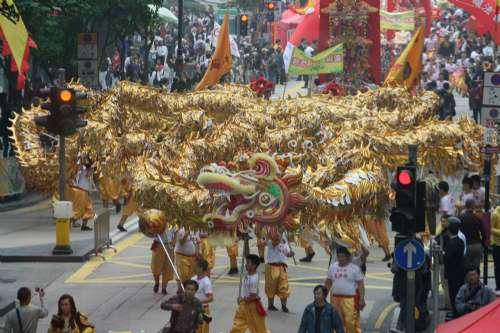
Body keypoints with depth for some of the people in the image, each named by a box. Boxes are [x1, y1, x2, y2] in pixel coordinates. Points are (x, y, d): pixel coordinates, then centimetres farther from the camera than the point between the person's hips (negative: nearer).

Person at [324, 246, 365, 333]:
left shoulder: (354, 268, -1)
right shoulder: (333, 267, 11)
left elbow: (360, 284, -2)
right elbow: (328, 283, 17)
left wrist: (361, 299, -8)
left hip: (350, 299, -4)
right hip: (335, 299, 5)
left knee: (351, 322, -11)